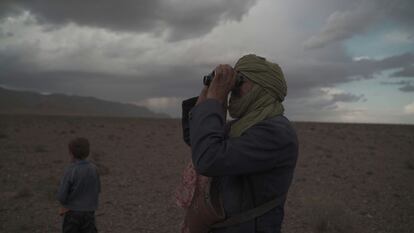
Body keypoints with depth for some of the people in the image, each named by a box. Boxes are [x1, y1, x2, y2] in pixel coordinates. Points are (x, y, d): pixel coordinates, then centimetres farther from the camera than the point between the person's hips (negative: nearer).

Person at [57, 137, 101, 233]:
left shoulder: (70, 171, -18)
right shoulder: (93, 169, -5)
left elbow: (61, 196, -15)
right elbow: (97, 190, 6)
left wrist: (65, 205, 6)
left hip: (72, 212, -3)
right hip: (89, 212, 3)